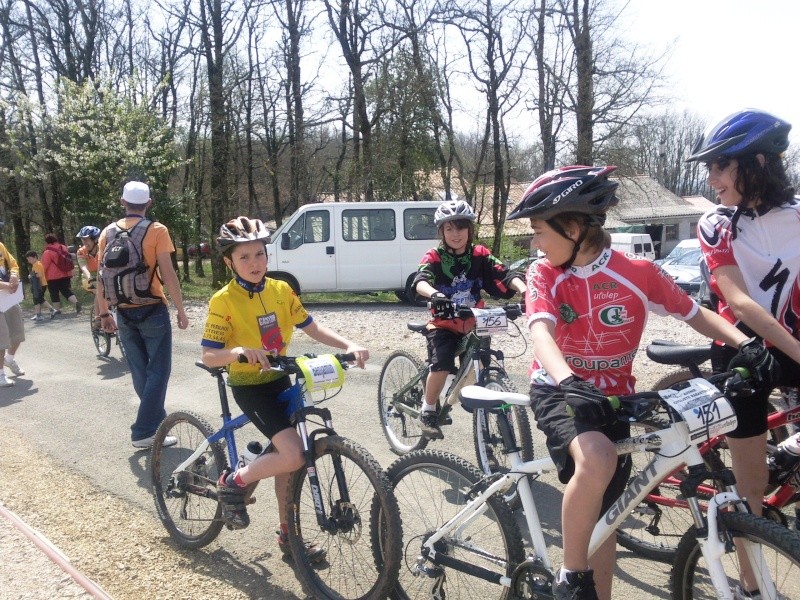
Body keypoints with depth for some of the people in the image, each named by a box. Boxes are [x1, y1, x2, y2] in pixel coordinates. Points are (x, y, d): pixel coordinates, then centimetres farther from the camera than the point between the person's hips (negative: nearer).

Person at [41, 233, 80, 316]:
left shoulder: (47, 252, -13)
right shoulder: (64, 248, 8)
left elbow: (44, 266, -11)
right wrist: (70, 274, 24)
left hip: (53, 277, -6)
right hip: (66, 275, 6)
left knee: (54, 294, 5)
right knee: (66, 291, 8)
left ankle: (58, 310, 6)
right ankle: (76, 302, -14)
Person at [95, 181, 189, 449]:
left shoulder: (108, 233, 5)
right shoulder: (156, 230, -9)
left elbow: (101, 278, 6)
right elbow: (168, 274, -13)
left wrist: (103, 313, 15)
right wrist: (181, 310, -6)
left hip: (124, 313, 5)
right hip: (152, 310, -5)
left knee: (140, 371, 15)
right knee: (158, 371, 2)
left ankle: (156, 420, 26)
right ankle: (144, 431, -3)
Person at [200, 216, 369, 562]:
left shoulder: (281, 290, 0)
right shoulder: (224, 301, -15)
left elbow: (313, 329, 3)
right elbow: (208, 356, -16)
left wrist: (349, 345, -12)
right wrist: (239, 351, -37)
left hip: (279, 381, 6)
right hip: (248, 386, -5)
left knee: (285, 458, 11)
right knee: (294, 456, -20)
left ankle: (288, 535, 27)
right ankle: (234, 483, 6)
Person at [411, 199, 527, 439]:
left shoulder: (480, 255, 0)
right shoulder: (434, 257, -9)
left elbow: (505, 275, -12)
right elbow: (420, 281, -27)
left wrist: (523, 289, -33)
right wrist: (434, 294, -50)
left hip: (472, 324, 3)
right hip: (443, 324, -3)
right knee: (441, 366, -22)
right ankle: (428, 412, 1)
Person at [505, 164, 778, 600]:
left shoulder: (639, 273, -11)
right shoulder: (543, 274, -12)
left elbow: (695, 313, 0)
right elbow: (541, 332, -28)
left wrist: (745, 343, -18)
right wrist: (570, 383, -48)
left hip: (612, 398, 2)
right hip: (560, 391, -2)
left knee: (604, 521, 11)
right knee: (596, 460, -34)